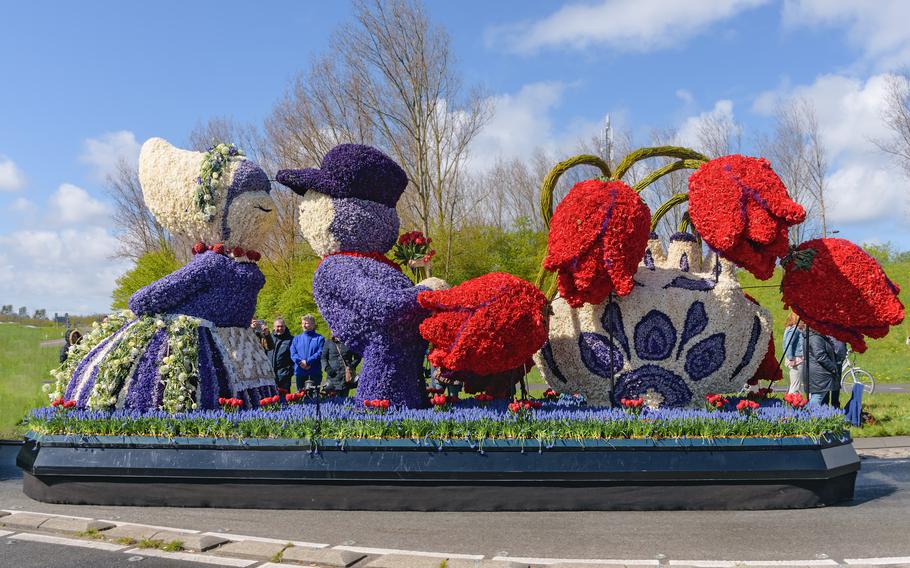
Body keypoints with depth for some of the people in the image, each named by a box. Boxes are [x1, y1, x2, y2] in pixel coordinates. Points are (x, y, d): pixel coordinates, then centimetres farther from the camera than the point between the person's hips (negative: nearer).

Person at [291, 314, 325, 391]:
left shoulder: (319, 338, 5)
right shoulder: (297, 338, 16)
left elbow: (320, 353, -7)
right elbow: (293, 353, 4)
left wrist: (308, 362, -17)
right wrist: (300, 361, -13)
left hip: (314, 373, -4)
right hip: (299, 372, 4)